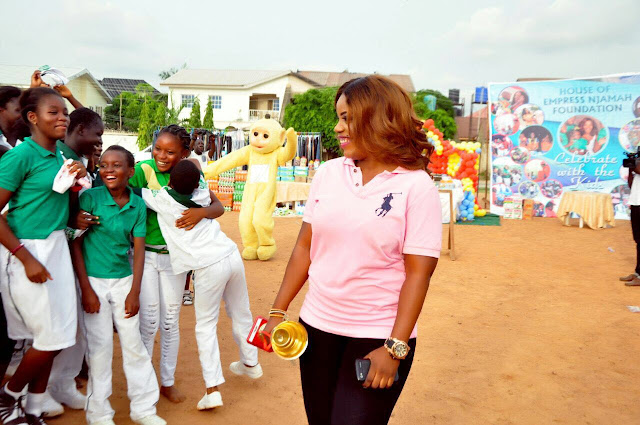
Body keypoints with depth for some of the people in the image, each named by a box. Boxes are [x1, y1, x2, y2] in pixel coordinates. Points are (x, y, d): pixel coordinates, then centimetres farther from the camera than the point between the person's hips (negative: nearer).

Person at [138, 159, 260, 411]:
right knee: (240, 312, 22)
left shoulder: (162, 199, -4)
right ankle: (250, 363, 42)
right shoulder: (201, 194, 8)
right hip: (232, 255, 5)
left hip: (209, 267, -5)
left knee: (205, 326, 8)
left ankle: (212, 389, 2)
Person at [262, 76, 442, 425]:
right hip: (317, 326, 4)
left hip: (378, 336, -4)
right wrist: (278, 312, 5)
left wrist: (394, 349, -16)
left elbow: (418, 273, -12)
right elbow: (305, 246, 7)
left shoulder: (416, 186, -11)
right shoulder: (328, 174, 2)